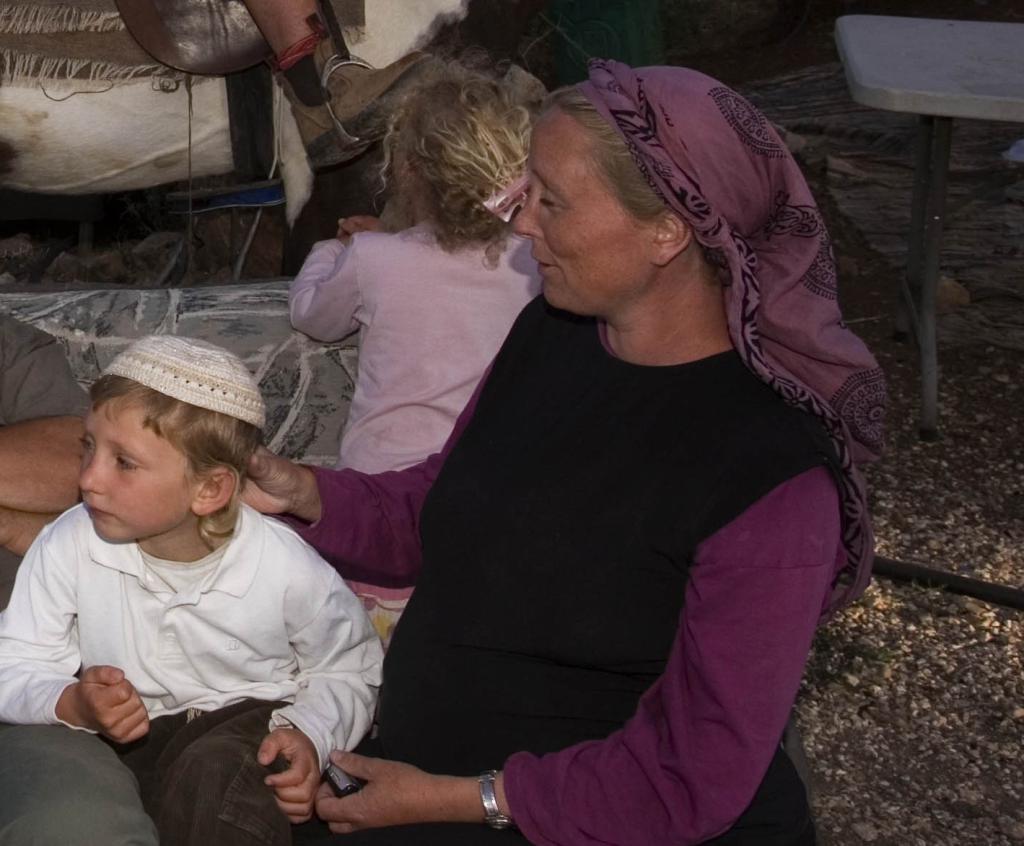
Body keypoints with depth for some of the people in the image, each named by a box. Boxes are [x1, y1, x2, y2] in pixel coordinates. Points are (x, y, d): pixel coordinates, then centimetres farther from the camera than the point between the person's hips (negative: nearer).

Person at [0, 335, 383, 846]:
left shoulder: (287, 571, -16)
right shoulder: (66, 548, -12)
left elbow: (348, 670, 1)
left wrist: (309, 736, -19)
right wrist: (73, 705, -31)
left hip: (240, 719, -3)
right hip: (112, 732, 3)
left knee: (215, 772, -36)